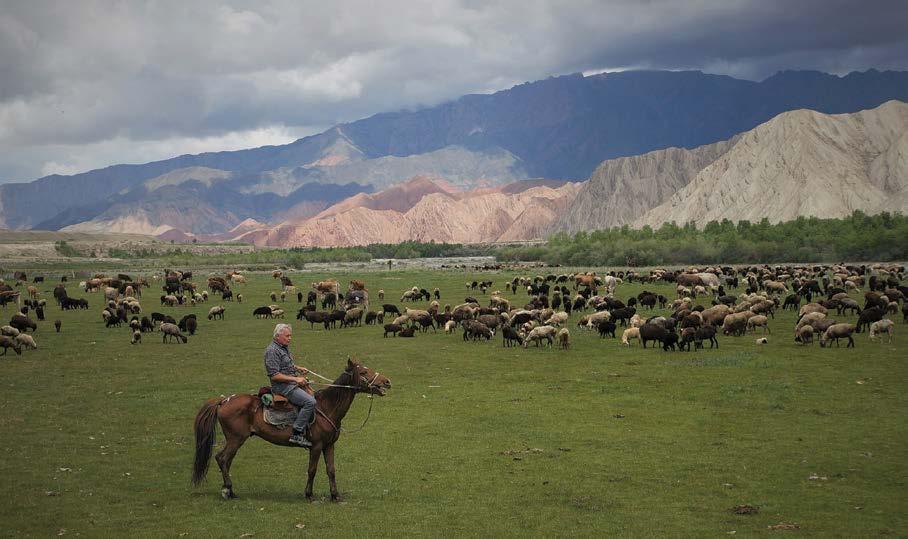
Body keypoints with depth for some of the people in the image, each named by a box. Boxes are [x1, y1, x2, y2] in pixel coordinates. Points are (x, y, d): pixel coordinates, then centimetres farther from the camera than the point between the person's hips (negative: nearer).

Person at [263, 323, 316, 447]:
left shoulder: (284, 347, 13)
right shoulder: (272, 351, -18)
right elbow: (274, 375, -23)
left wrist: (298, 369, 14)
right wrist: (295, 379, -23)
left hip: (292, 383, 11)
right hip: (282, 387, -11)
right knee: (310, 401, -23)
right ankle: (297, 435, -24)